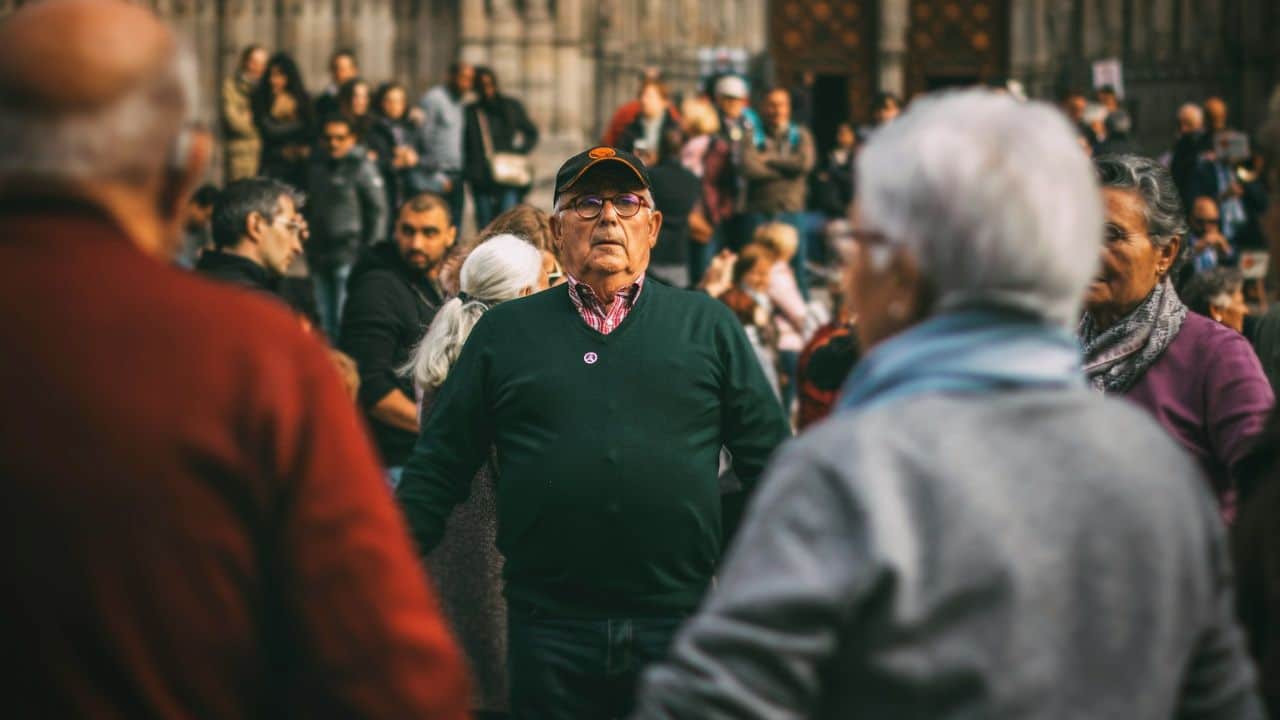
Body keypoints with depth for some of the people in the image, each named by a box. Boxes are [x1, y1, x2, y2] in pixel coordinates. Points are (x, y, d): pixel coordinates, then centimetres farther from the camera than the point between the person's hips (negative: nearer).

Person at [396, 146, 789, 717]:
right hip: (548, 624, 0)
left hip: (681, 621, 0)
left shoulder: (708, 325, 9)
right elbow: (436, 470, 9)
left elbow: (768, 462, 8)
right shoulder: (505, 331, 10)